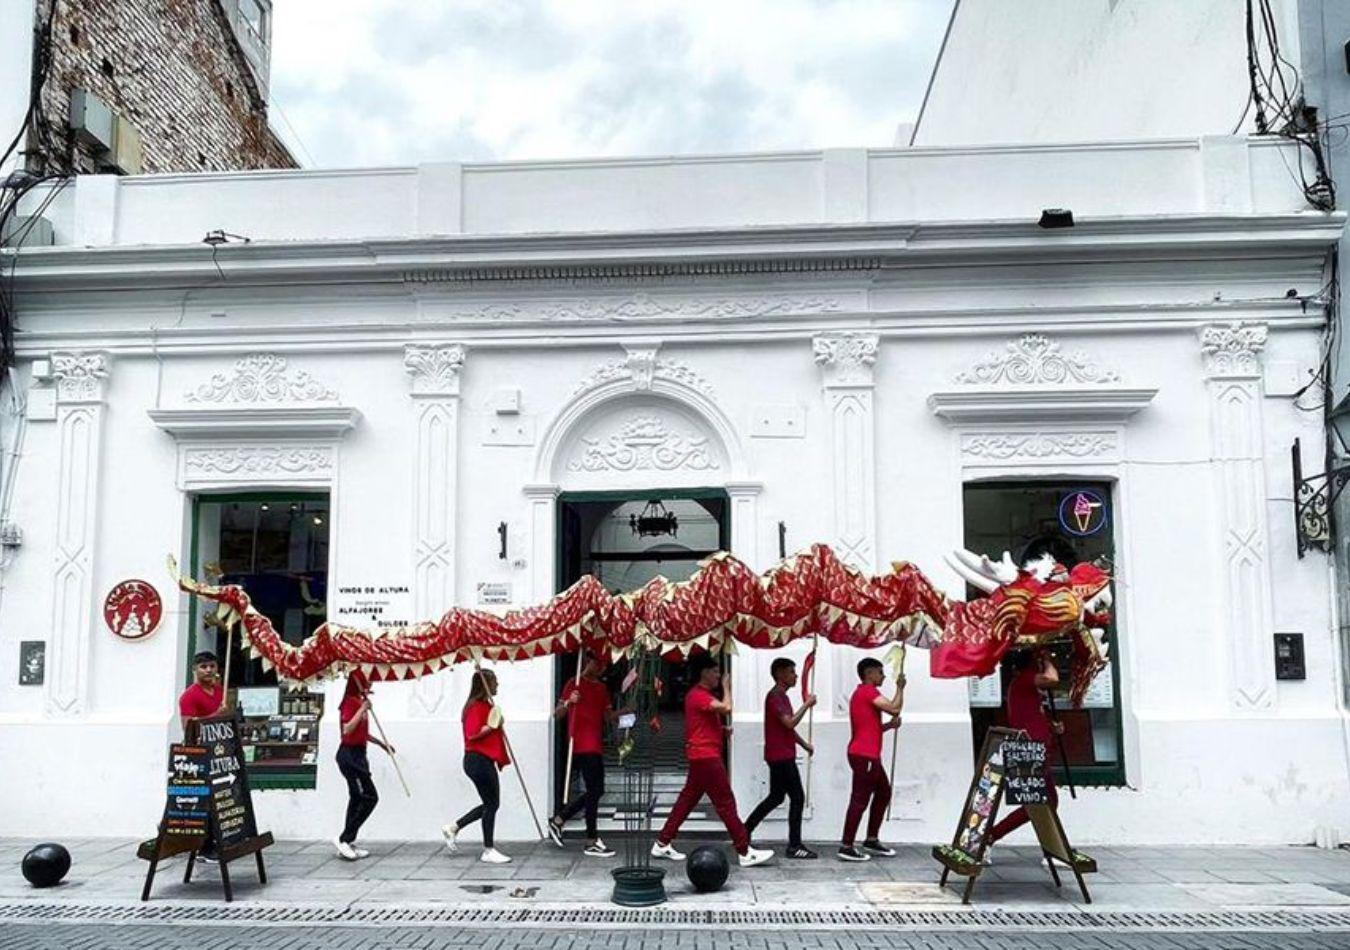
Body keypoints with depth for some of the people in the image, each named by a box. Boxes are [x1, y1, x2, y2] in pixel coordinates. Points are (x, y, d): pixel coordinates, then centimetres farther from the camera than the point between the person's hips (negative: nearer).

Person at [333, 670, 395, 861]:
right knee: (370, 797, -8)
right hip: (350, 755, -9)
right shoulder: (351, 702, -15)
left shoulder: (359, 702, 12)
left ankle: (348, 844, 16)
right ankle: (344, 839, -4)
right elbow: (347, 729, -26)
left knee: (357, 799, 11)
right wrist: (362, 710, -25)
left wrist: (381, 744, 24)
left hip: (356, 755, 9)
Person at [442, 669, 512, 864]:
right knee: (491, 804, -4)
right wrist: (491, 726, -23)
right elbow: (472, 734, -23)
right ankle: (488, 851, 4)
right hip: (479, 760, -10)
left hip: (485, 761, 10)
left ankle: (453, 828, 21)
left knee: (490, 804, 14)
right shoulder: (477, 706, -15)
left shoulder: (487, 705, 16)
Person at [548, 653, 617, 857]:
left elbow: (608, 717, 16)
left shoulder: (602, 687, 18)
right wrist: (568, 703, -28)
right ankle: (592, 843, -1)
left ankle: (558, 820, 23)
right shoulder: (575, 684, -5)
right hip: (582, 746, -8)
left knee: (595, 791, 12)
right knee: (595, 791, -8)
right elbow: (557, 714, -8)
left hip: (596, 746, 8)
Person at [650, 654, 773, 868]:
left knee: (687, 799, 12)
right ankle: (745, 852, -3)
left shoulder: (702, 694, 17)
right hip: (706, 756, -10)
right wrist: (727, 687, -12)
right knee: (726, 802, -7)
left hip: (703, 756, 10)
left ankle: (662, 844, 17)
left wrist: (722, 729, 6)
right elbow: (726, 708, -29)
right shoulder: (699, 695, -16)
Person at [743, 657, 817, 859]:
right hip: (781, 756, -10)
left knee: (776, 797, 15)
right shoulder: (775, 696, -15)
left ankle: (744, 832, 20)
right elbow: (790, 723, -25)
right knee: (797, 798, -7)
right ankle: (794, 846, -2)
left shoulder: (781, 696, 17)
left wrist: (804, 744, 15)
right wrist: (806, 705, -17)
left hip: (780, 756, 10)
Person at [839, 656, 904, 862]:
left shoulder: (863, 693, 21)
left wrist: (889, 725, 11)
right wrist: (900, 687, -4)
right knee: (860, 799, -8)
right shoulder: (868, 691, -11)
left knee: (883, 793, 17)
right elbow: (894, 708, -19)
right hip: (864, 755, -11)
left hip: (868, 755, 11)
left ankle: (871, 840, 22)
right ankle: (846, 847, -7)